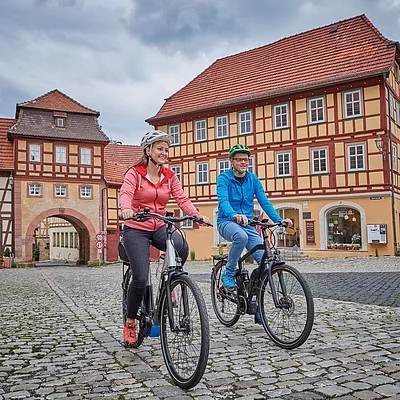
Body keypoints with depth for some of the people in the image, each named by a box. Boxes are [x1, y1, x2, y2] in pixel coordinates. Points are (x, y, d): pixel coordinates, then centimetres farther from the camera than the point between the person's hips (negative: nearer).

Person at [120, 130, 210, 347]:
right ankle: (130, 323, 11)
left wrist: (197, 215, -24)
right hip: (136, 229, -3)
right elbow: (125, 193, -24)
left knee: (182, 247, -30)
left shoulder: (170, 176, 6)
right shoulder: (135, 173, -6)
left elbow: (182, 198, -5)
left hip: (159, 227, 3)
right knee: (140, 278, -14)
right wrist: (126, 209, -48)